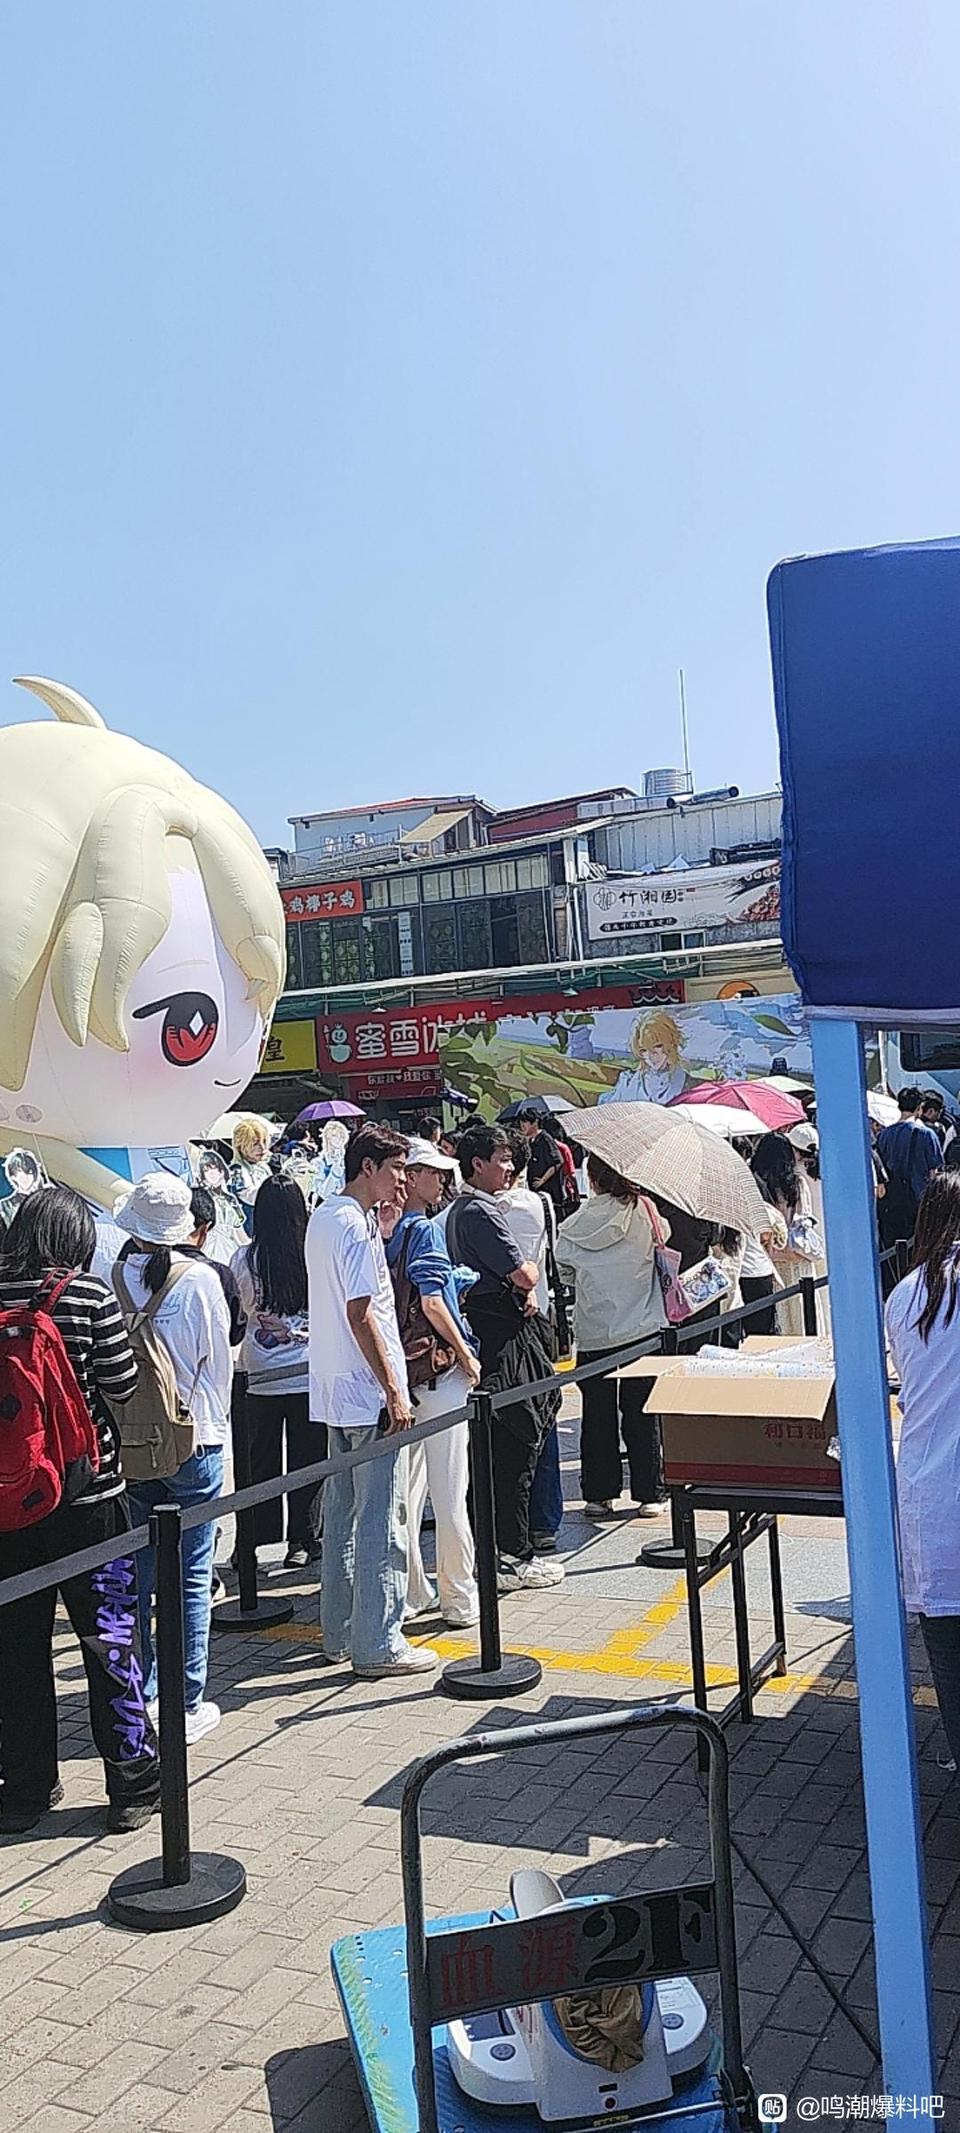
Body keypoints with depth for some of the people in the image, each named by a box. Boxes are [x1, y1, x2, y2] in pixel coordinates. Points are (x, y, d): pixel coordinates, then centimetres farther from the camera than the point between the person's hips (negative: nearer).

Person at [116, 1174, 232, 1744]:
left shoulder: (113, 1278, -6)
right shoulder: (201, 1278, -12)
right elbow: (220, 1360, -4)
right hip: (194, 1440, -3)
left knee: (135, 1572, 14)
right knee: (193, 1574, 6)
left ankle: (140, 1694, 23)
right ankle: (190, 1703, 11)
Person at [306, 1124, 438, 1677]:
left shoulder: (323, 1219, 13)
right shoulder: (356, 1226, -17)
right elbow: (360, 1315, -20)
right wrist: (394, 1392, -18)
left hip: (334, 1393, 10)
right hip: (369, 1394, -10)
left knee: (341, 1515, 16)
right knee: (382, 1521, -2)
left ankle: (339, 1634, 25)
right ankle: (378, 1644, 5)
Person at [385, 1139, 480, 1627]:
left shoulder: (385, 1230, 7)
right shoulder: (426, 1229, -14)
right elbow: (432, 1303, -19)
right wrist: (467, 1356, -10)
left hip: (401, 1367, 7)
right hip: (438, 1367, -7)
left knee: (406, 1487, 13)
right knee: (449, 1490, 1)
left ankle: (411, 1592, 22)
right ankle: (459, 1600, 9)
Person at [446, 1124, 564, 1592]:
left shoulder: (461, 1209, 18)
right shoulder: (479, 1211, -15)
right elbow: (524, 1274, -17)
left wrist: (526, 1288, 3)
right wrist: (530, 1275, 4)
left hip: (487, 1334, 11)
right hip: (504, 1341, -11)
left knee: (495, 1451, 16)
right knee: (513, 1451, -4)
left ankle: (493, 1548, 24)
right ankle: (513, 1559, 2)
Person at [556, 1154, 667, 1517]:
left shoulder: (579, 1221, -3)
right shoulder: (643, 1210, -6)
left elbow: (562, 1265, 5)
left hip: (593, 1332, 1)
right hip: (641, 1327, -1)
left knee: (597, 1413, 10)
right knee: (641, 1413, 8)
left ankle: (598, 1493, 16)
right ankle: (647, 1494, 12)